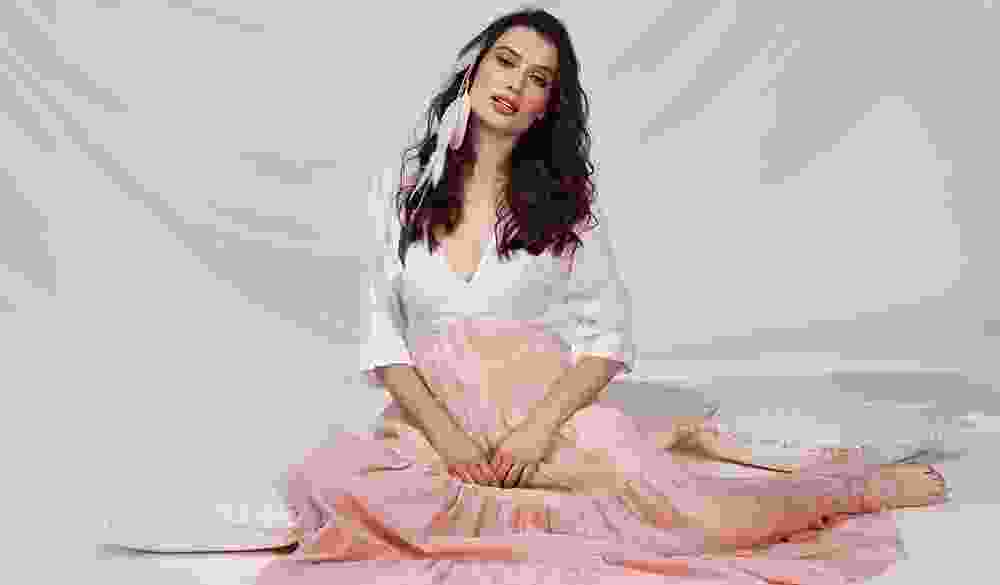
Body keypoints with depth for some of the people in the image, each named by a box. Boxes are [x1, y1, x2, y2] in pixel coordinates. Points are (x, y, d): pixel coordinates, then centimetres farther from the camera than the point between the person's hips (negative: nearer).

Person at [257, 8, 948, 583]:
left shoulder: (566, 198, 6)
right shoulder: (400, 187, 8)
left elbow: (611, 336, 1)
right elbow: (384, 333, 4)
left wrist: (540, 426, -15)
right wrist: (441, 430, -13)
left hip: (550, 409, -2)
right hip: (435, 418, 2)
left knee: (707, 522, -27)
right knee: (326, 479, -33)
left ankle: (868, 484, 6)